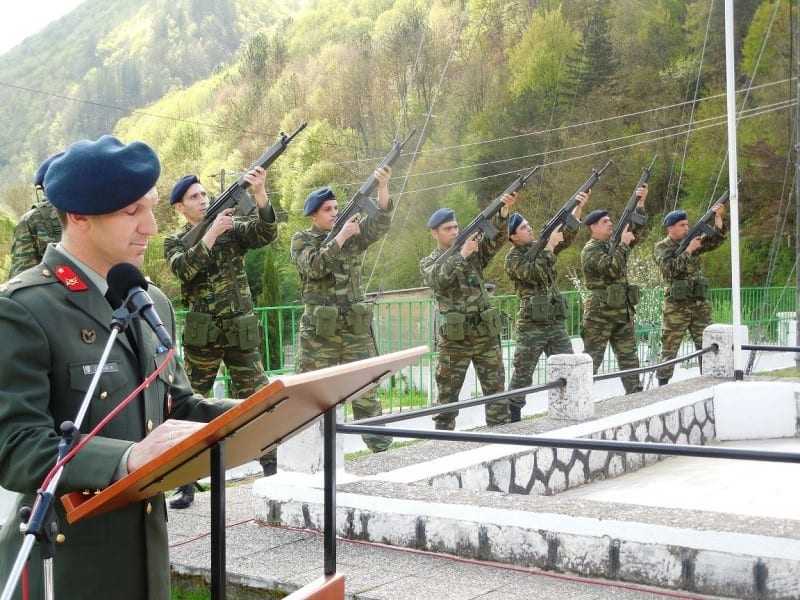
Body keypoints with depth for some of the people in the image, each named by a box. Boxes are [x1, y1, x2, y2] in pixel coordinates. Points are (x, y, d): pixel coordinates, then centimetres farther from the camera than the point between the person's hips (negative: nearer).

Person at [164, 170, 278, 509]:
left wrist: (259, 194, -27)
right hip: (201, 335, 0)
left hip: (241, 331, 0)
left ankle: (272, 473, 10)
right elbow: (183, 269, -16)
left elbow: (266, 234, -12)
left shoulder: (233, 229, 6)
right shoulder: (175, 242, 5)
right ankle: (187, 484, 11)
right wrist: (212, 232, -22)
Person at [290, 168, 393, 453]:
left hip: (356, 328, 2)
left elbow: (379, 223, -9)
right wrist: (341, 236, -22)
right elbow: (314, 266, -17)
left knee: (366, 393, 4)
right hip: (319, 331, -2)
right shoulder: (302, 240, 2)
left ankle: (381, 449, 8)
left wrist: (383, 186, -24)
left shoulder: (353, 234, 9)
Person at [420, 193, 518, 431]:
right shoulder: (428, 263, 4)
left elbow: (495, 237, -5)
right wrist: (461, 254, -27)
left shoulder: (474, 251, 11)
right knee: (447, 395, 4)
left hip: (487, 334, 3)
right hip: (454, 339, -3)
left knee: (496, 390, 5)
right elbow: (438, 279, -18)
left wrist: (504, 210, -23)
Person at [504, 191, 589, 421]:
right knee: (522, 376, 1)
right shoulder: (512, 258, -6)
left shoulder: (541, 247, 11)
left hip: (556, 322, 6)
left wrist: (579, 208, -10)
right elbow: (536, 273, -21)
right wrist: (550, 245, -19)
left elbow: (567, 234, 3)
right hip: (531, 326, -6)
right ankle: (512, 418, 10)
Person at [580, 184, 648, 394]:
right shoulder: (590, 250, -10)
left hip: (623, 311, 7)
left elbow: (635, 227, 12)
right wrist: (624, 244, -16)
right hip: (600, 313, -7)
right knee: (592, 358, -4)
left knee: (628, 356, 9)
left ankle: (635, 392, 14)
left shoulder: (614, 243, 13)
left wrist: (640, 203, -1)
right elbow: (612, 269, -22)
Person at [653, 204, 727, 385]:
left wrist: (718, 217, -13)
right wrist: (689, 250, -18)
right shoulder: (662, 247, -3)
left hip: (700, 304, 5)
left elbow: (715, 240, 1)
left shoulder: (693, 240, 11)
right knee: (669, 349, 0)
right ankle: (663, 386, 7)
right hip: (676, 307, -5)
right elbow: (671, 269, -17)